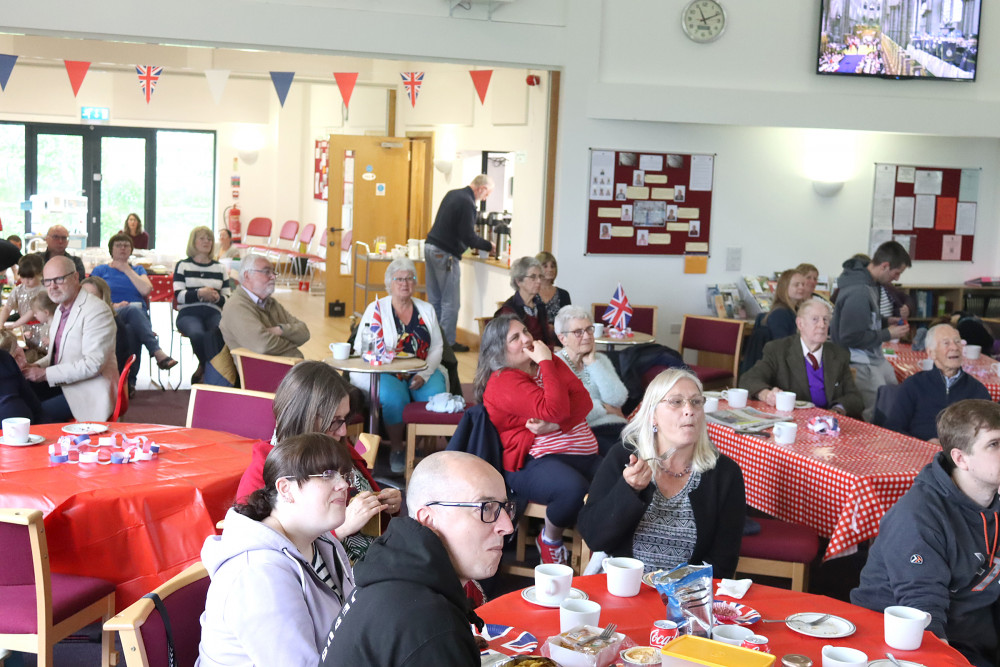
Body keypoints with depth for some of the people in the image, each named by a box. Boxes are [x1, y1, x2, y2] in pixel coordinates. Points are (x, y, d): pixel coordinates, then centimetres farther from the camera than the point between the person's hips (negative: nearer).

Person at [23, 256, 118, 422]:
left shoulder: (96, 310, -16)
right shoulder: (61, 310, 14)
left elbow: (93, 364, -23)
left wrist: (46, 374, -20)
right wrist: (38, 366, 2)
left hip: (88, 394, -9)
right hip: (62, 387, 9)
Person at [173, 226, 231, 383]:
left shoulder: (219, 268, 23)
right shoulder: (182, 265, 15)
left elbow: (228, 298, 16)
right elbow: (179, 296, 1)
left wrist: (218, 298, -8)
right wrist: (199, 293, -17)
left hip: (213, 313, 2)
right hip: (189, 313, -2)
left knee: (220, 331, -37)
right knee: (197, 333, -38)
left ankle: (203, 370, -23)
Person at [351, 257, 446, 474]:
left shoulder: (426, 310, 14)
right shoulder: (376, 309, 6)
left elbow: (437, 347, 8)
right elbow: (360, 349, 2)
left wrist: (424, 374, -9)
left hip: (422, 372, 2)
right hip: (385, 372, -2)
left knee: (436, 395, -29)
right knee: (394, 397, -34)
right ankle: (397, 449, -11)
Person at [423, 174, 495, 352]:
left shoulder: (452, 194, 13)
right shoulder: (467, 203, -16)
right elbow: (468, 237, -18)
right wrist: (489, 246, -3)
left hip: (430, 247, 9)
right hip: (445, 254, -9)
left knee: (434, 298, 13)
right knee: (450, 302, -1)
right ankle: (447, 342, 2)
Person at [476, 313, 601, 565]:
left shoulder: (549, 361, 18)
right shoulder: (503, 381, -5)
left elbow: (584, 399, 4)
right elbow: (554, 409, -18)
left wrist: (556, 425, -14)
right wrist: (545, 363, -10)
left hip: (585, 455, 6)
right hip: (535, 462, -6)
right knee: (575, 490, -37)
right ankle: (549, 540, -5)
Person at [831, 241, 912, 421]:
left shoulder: (870, 282, 5)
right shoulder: (858, 292, -26)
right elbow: (850, 337, -24)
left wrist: (885, 321, 6)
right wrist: (887, 334, -16)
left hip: (875, 358, 10)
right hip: (861, 365, -10)